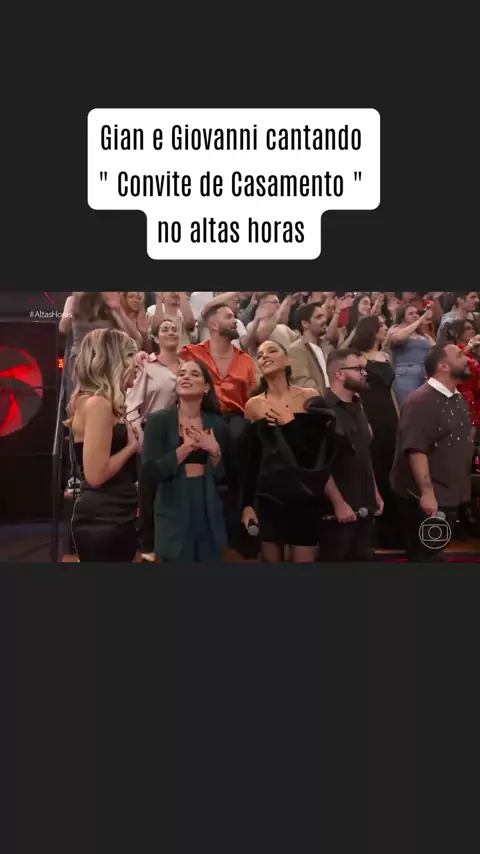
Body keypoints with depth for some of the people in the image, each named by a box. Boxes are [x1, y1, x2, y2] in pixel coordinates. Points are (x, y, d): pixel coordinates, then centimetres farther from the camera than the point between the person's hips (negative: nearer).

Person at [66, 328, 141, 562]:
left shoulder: (106, 404, 12)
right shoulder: (97, 403, -17)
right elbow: (96, 475, -23)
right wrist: (132, 446, -11)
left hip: (115, 517, 10)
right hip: (101, 520, -10)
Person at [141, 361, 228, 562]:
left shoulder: (216, 423, 6)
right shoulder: (158, 420, -4)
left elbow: (223, 477, 8)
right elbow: (151, 472, -12)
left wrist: (214, 450, -9)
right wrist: (186, 447, -14)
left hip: (209, 514, 3)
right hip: (173, 514, -3)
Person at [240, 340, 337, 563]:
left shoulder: (309, 397, 0)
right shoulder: (254, 405, 3)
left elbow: (324, 450, -3)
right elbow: (250, 459, 6)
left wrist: (290, 423, -10)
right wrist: (247, 503, 3)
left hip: (304, 495, -1)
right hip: (268, 496, 1)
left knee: (303, 559, 2)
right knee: (270, 559, 7)